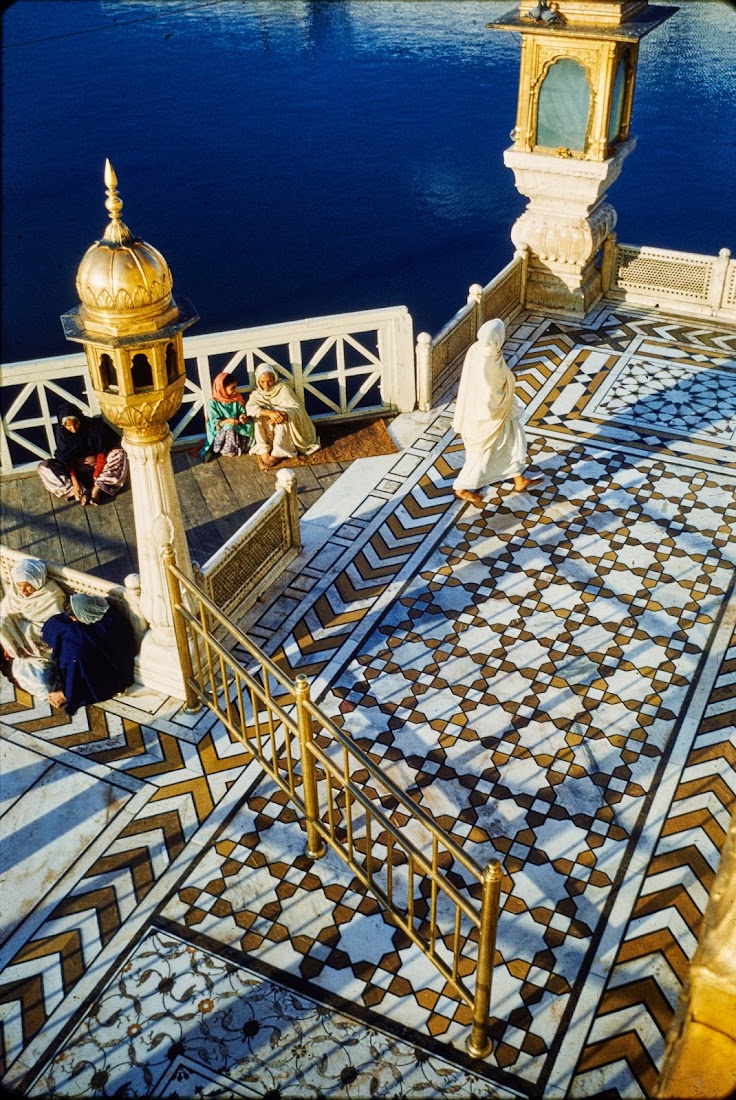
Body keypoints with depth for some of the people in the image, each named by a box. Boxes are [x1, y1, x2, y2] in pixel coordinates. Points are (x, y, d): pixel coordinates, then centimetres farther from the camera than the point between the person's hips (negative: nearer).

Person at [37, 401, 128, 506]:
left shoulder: (93, 427, -20)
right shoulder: (61, 432, -14)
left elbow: (102, 453, -18)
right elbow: (66, 459, -14)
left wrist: (96, 479, -23)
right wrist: (74, 481, -25)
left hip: (96, 467, -2)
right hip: (75, 469, 2)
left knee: (119, 454, -30)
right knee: (43, 467, -21)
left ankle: (97, 488, -30)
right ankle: (82, 492, -30)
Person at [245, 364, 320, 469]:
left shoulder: (283, 388, -9)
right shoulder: (256, 394, -1)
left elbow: (296, 408, -19)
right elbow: (250, 408, -23)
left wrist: (284, 415, -42)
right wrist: (269, 412, -40)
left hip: (287, 429, -2)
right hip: (267, 432, 2)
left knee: (282, 419, -33)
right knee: (258, 417, -25)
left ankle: (277, 454, -37)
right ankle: (264, 452, -32)